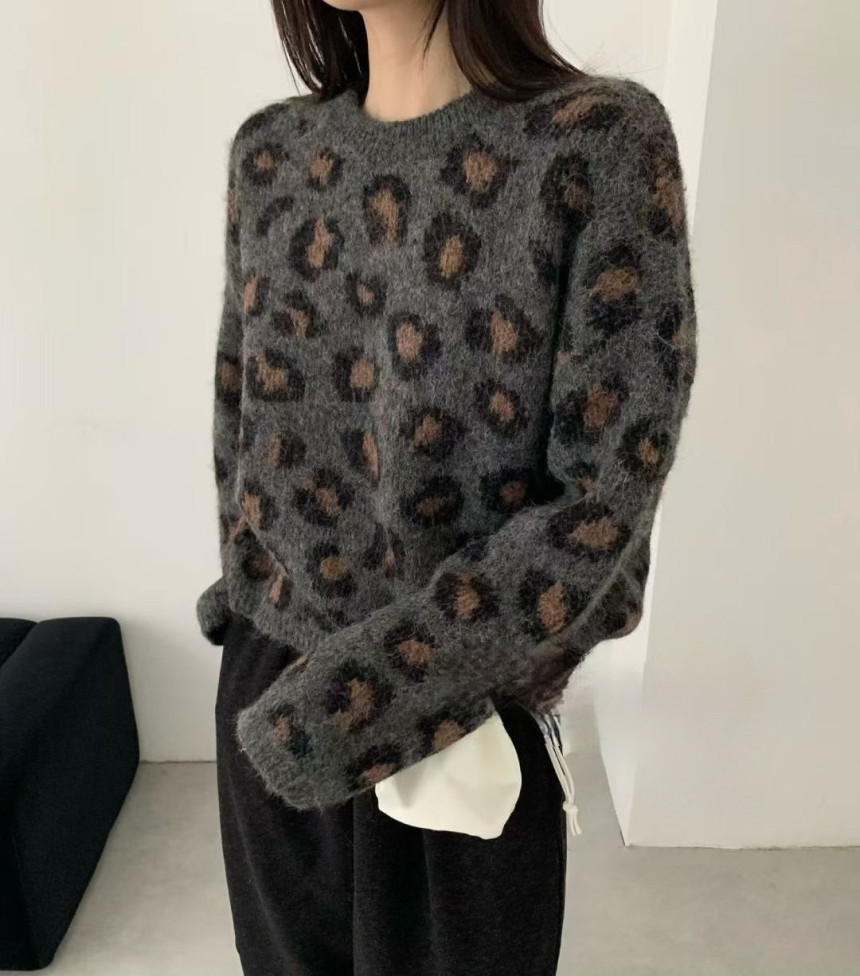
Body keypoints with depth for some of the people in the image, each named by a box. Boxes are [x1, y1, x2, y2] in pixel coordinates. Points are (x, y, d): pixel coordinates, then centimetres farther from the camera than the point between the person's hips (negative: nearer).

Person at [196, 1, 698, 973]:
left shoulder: (600, 139, -14)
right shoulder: (268, 152, 2)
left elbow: (609, 489, -17)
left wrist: (393, 683, -21)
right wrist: (256, 604, 13)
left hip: (461, 718, -4)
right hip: (270, 697, 5)